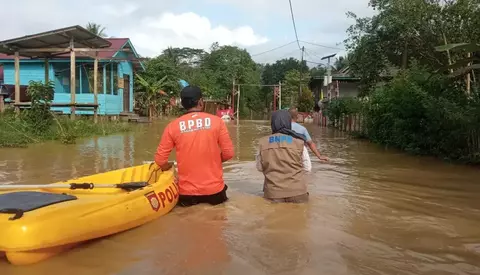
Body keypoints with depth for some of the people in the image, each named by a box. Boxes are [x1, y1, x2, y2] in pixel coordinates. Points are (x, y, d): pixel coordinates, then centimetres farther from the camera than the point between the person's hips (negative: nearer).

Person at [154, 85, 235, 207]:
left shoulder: (173, 126, -4)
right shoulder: (216, 121, -5)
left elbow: (160, 160, -3)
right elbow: (228, 153, -4)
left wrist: (170, 167, 19)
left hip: (187, 193, 0)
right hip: (214, 191, 0)